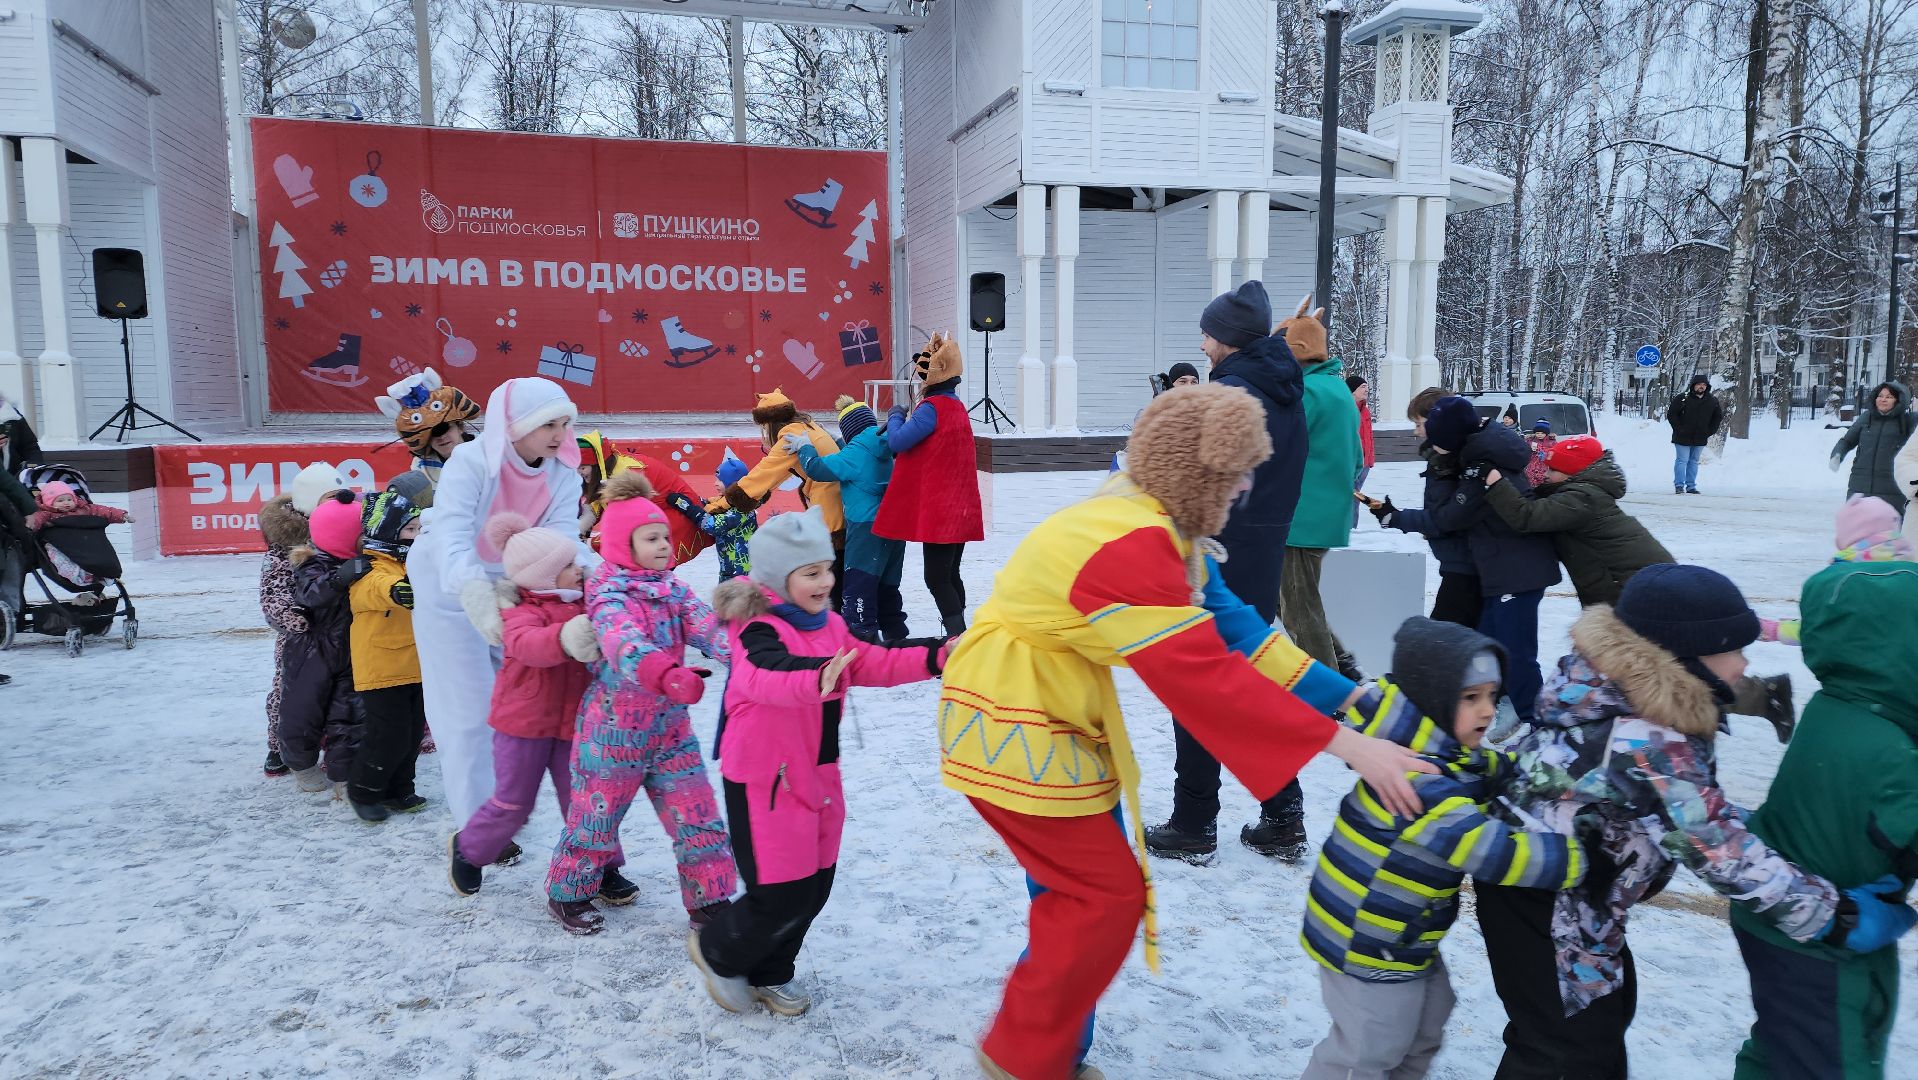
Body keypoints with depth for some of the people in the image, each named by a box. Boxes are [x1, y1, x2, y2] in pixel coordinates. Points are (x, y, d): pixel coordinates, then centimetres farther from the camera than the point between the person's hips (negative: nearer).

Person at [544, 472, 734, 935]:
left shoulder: (674, 589, 3)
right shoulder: (609, 595, -18)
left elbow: (706, 626, -13)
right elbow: (624, 642, -39)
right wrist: (669, 676, -58)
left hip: (670, 727, 5)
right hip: (615, 729, -5)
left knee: (697, 817, 5)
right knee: (596, 814, 12)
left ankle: (710, 901, 18)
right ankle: (568, 893, 35)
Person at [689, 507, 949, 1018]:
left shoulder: (830, 626, 6)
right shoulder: (760, 629, -22)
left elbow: (872, 662, 6)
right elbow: (764, 676, -43)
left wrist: (935, 656, -7)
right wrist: (816, 678, -63)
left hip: (818, 776, 8)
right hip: (765, 783, -8)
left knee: (814, 888, 16)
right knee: (780, 896, -4)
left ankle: (769, 973, 39)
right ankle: (716, 951, 26)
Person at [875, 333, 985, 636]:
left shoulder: (932, 407, -15)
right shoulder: (956, 406, 15)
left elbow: (897, 442, -18)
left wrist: (895, 416, 0)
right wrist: (902, 421, 10)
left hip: (937, 510, -9)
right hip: (959, 509, 9)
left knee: (936, 579, -8)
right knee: (950, 575, 15)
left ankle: (958, 637, -12)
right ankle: (959, 636, 21)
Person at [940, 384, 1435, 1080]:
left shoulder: (1156, 529, 7)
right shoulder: (1131, 545, -27)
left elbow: (1231, 629, 4)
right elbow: (1205, 677, -33)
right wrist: (1346, 746, -32)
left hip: (1048, 726, 10)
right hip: (1012, 732, -10)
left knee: (1077, 890, 17)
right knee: (1107, 892, -1)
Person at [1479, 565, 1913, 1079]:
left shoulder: (1617, 690, -7)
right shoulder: (1648, 746, -33)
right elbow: (1727, 858, -26)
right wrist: (1839, 915, -17)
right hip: (1543, 901, -9)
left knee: (1606, 1003, 25)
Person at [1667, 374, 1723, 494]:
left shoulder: (1712, 401, 5)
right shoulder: (1682, 399, -8)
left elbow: (1718, 417, 18)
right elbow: (1671, 414, -4)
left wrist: (1710, 432, 9)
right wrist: (1679, 429, -8)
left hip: (1700, 439, 4)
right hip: (1683, 438, -4)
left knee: (1694, 461, 10)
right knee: (1682, 460, -4)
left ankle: (1691, 486, 14)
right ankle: (1679, 485, -1)